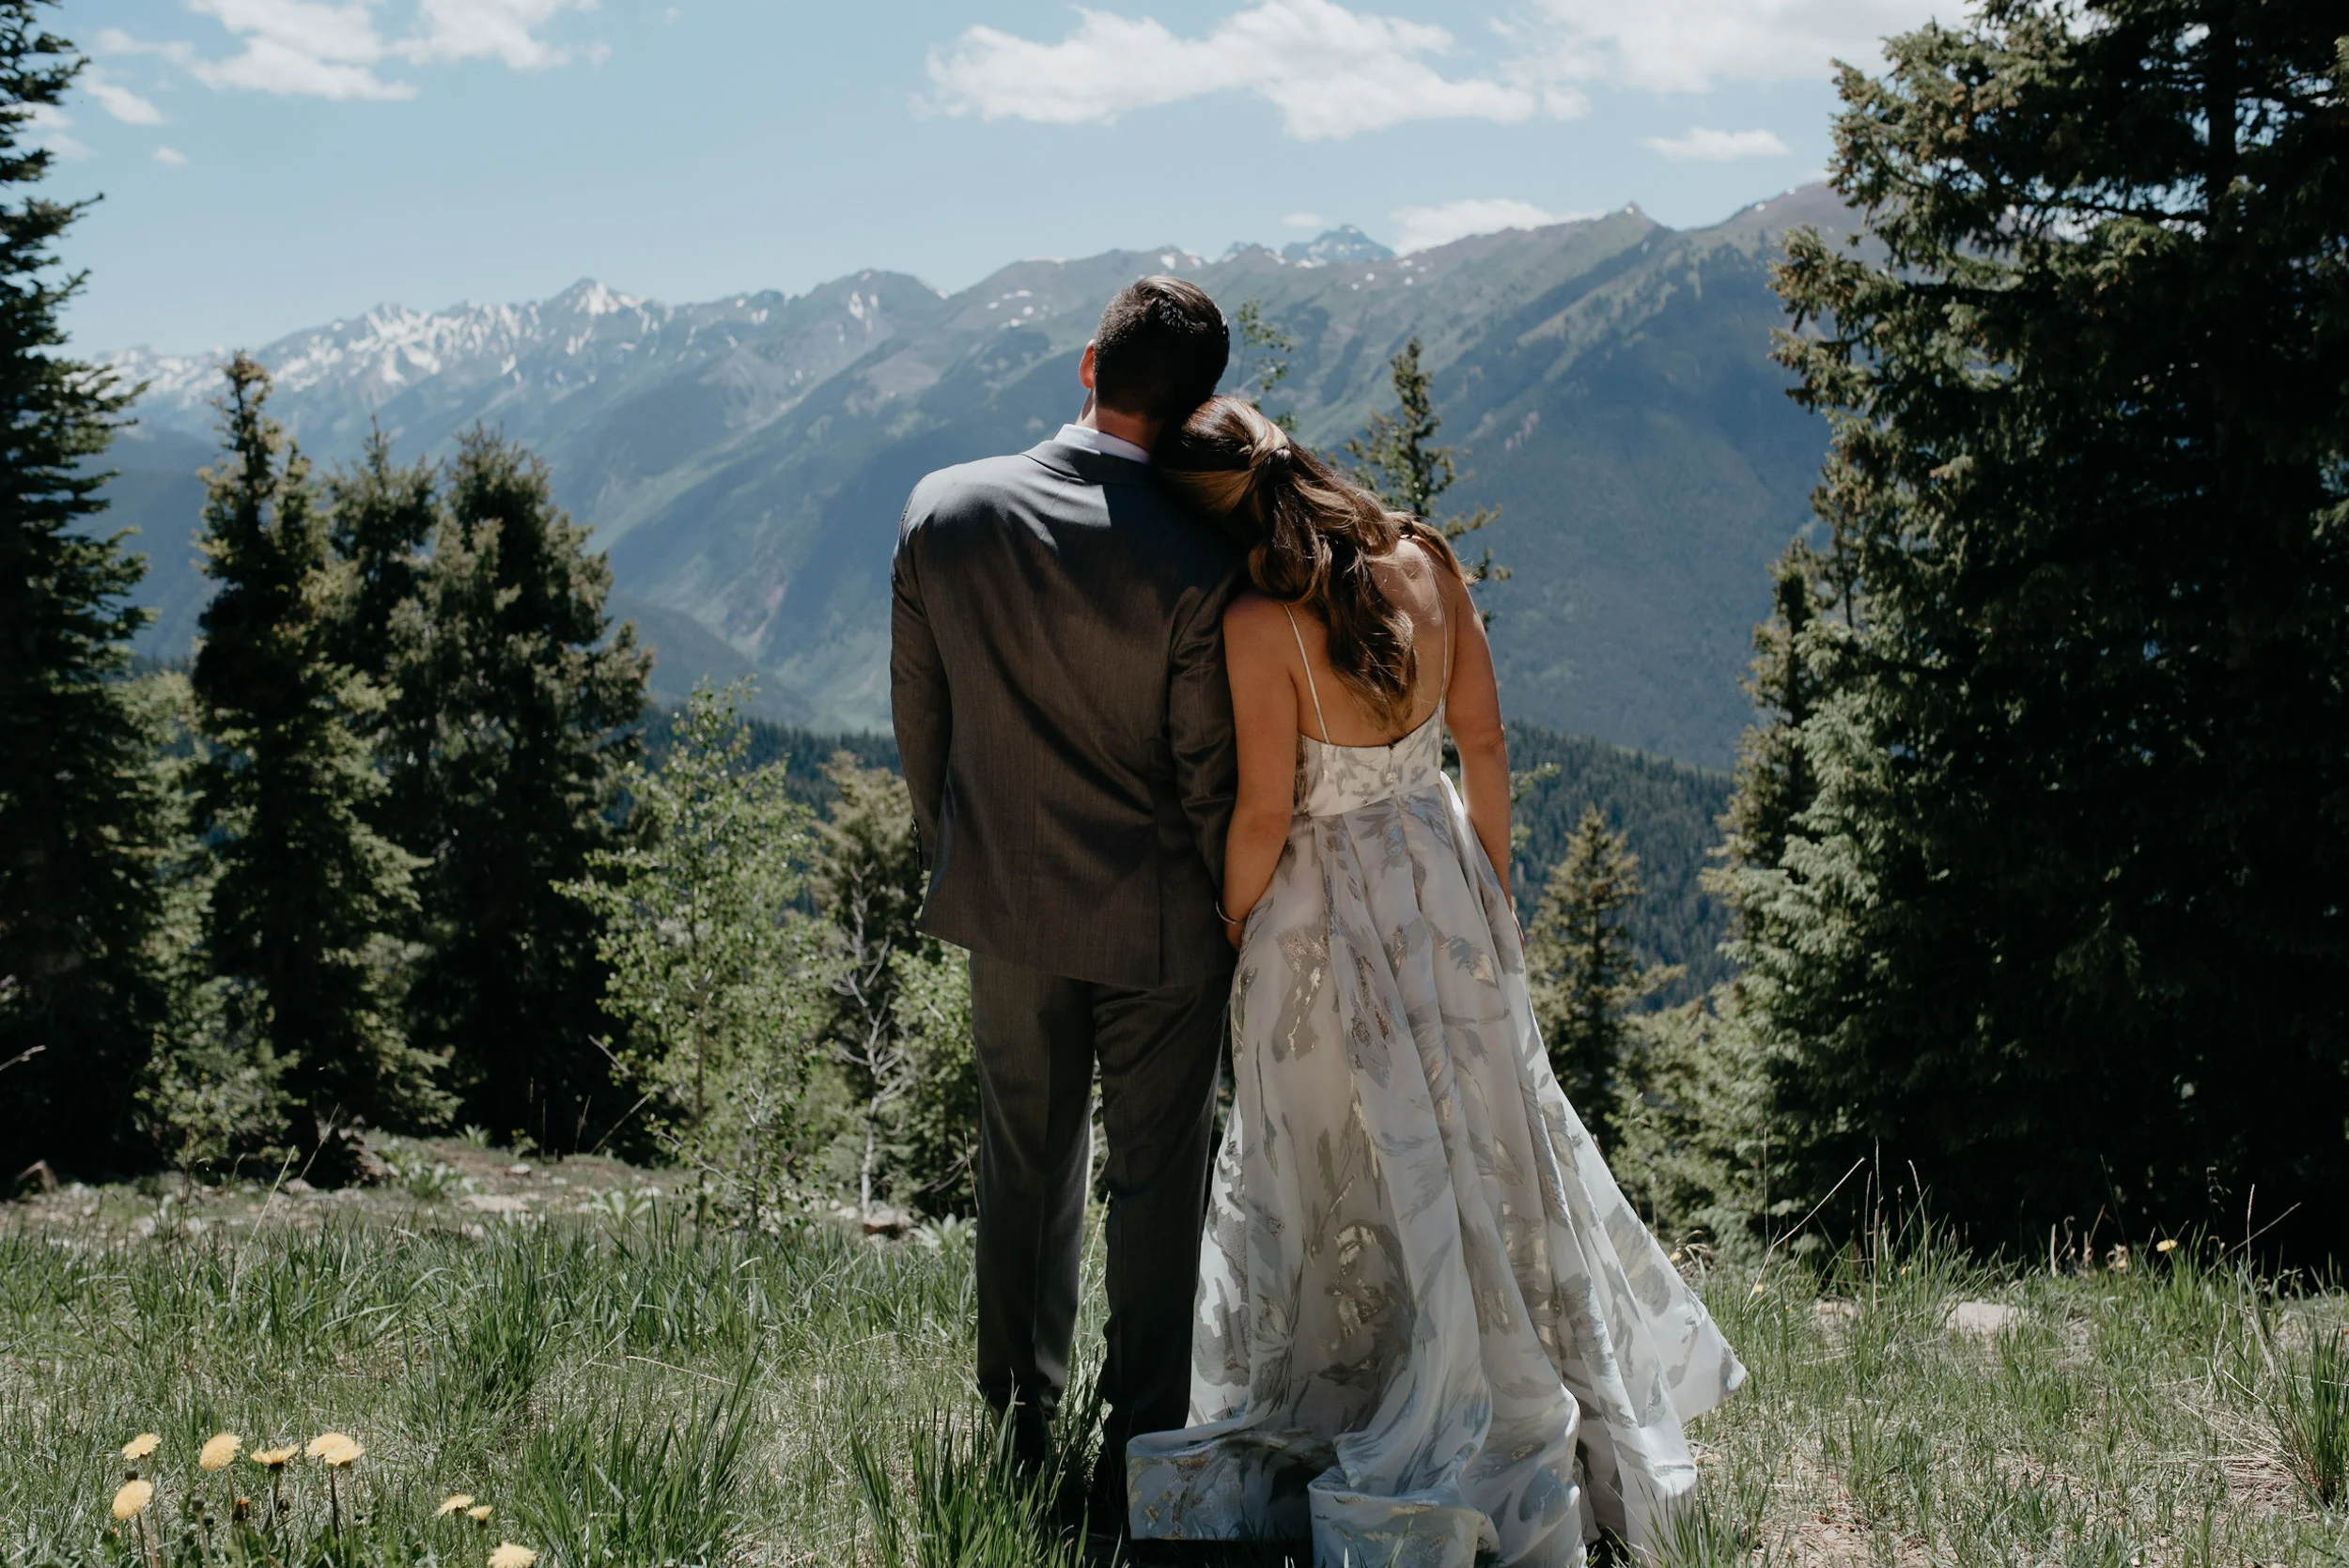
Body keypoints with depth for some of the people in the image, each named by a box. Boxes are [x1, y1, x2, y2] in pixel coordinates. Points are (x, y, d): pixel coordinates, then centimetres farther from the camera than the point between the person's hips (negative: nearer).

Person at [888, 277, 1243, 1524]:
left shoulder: (941, 512, -11)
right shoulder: (1196, 568, -23)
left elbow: (919, 721, 0)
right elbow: (1208, 778, -14)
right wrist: (1233, 917, 3)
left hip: (1003, 901, 4)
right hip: (1156, 915, -4)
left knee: (1026, 1162, 20)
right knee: (1154, 1181, 11)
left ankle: (1023, 1420, 32)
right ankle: (1138, 1447, 19)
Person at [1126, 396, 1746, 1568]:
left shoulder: (1259, 623, -22)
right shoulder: (1425, 564, -6)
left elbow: (1264, 814, -17)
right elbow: (1484, 741, 1)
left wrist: (1233, 937, -1)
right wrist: (1491, 888, 12)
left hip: (1324, 910, -5)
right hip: (1444, 886, 5)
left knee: (1347, 1171, 11)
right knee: (1478, 1133, 20)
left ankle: (1340, 1415, 28)